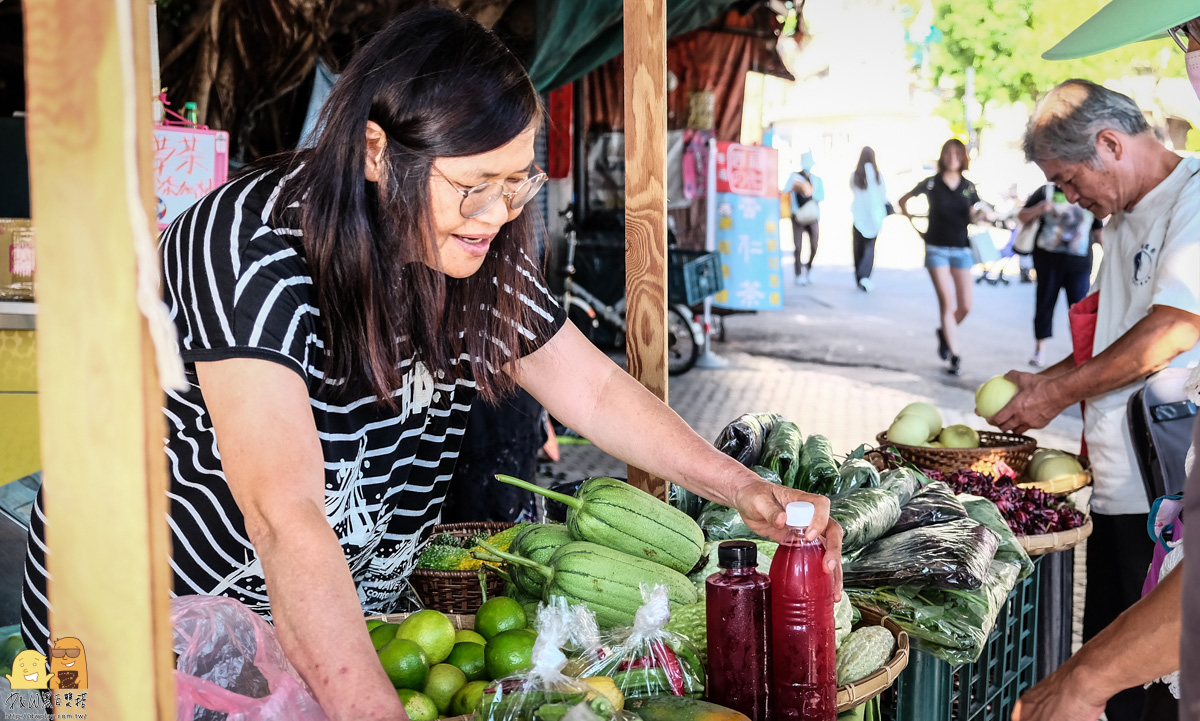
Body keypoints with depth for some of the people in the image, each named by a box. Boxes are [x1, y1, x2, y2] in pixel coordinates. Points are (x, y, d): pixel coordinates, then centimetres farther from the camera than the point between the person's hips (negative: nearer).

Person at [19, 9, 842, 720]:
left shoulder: (477, 254, -8)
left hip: (343, 627, 6)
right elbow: (285, 513, -41)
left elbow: (596, 389, 3)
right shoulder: (248, 250, -30)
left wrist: (742, 488, -7)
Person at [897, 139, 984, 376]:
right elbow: (902, 201, 8)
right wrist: (914, 225, 2)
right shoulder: (932, 183, -3)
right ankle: (955, 356, -6)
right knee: (947, 302, -10)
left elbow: (972, 218, 14)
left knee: (965, 306, -1)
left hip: (961, 250, 3)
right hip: (937, 248, -3)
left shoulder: (969, 187, 6)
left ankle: (944, 333, 30)